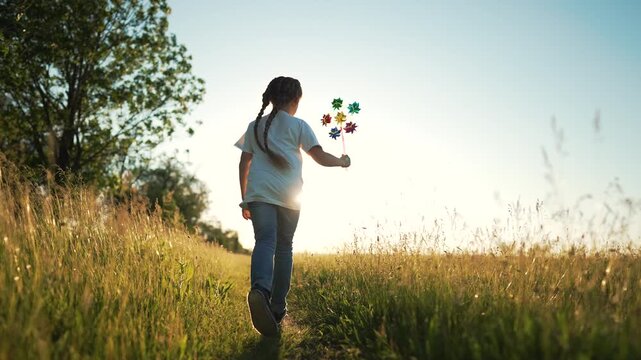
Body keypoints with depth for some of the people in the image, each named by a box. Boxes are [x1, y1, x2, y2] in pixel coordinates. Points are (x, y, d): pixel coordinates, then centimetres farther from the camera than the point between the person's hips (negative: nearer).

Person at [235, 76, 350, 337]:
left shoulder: (255, 125, 18)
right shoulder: (299, 125, 9)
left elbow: (244, 164, 15)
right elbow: (321, 157, 3)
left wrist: (244, 199, 19)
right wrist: (342, 162, 23)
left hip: (259, 192, 1)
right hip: (288, 194, -1)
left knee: (265, 241, -11)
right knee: (284, 247, 10)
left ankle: (260, 288, -41)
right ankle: (277, 308, 10)